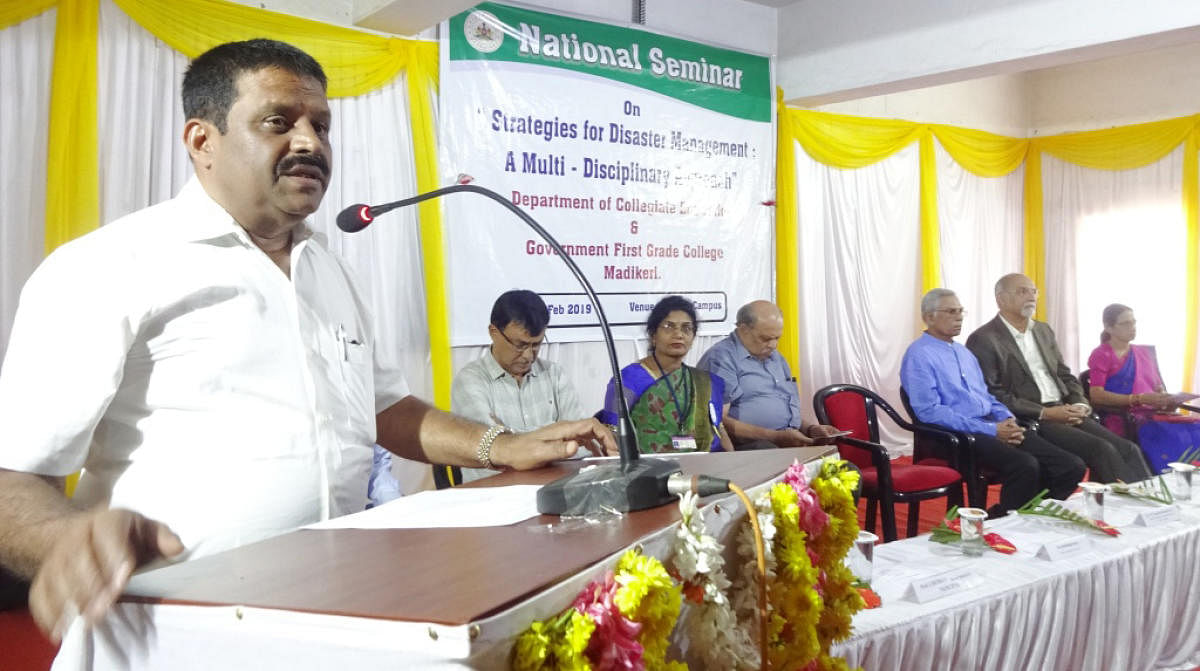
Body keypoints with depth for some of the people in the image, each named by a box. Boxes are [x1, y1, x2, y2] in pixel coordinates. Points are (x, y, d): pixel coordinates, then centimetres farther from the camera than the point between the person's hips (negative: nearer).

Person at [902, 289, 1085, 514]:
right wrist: (991, 430, -16)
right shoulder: (919, 356, -5)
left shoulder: (964, 352, 23)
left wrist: (1009, 420, 3)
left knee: (1072, 467, -8)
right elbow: (929, 411, -16)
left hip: (993, 426, 9)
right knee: (1025, 466, -33)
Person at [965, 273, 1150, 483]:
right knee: (1102, 450, -23)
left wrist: (1080, 405, 0)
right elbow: (992, 396, -13)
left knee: (1128, 450, -12)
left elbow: (1065, 376, 22)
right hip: (1028, 422, -7)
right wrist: (1044, 413, -17)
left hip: (1065, 412, 7)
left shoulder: (1044, 330, 18)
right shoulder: (983, 340, -6)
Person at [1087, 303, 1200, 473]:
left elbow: (1159, 389, 25)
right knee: (1174, 436, -31)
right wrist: (1140, 399, -16)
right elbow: (1096, 395, -7)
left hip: (1154, 414, 6)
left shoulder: (1145, 352, 26)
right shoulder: (1101, 355, 6)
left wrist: (1166, 399, 0)